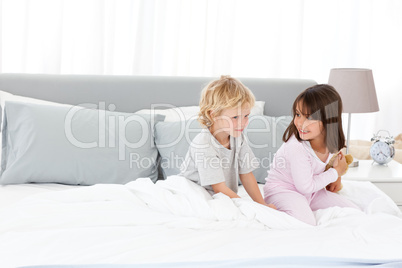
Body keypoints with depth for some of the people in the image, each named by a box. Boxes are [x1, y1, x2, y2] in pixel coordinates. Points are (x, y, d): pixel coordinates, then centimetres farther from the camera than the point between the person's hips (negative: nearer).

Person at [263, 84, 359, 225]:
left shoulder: (330, 141, -10)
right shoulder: (296, 147, -30)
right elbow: (305, 186, -23)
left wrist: (336, 178, 2)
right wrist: (336, 171, -13)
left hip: (311, 192, 8)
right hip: (282, 190, -8)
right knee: (305, 223, -34)